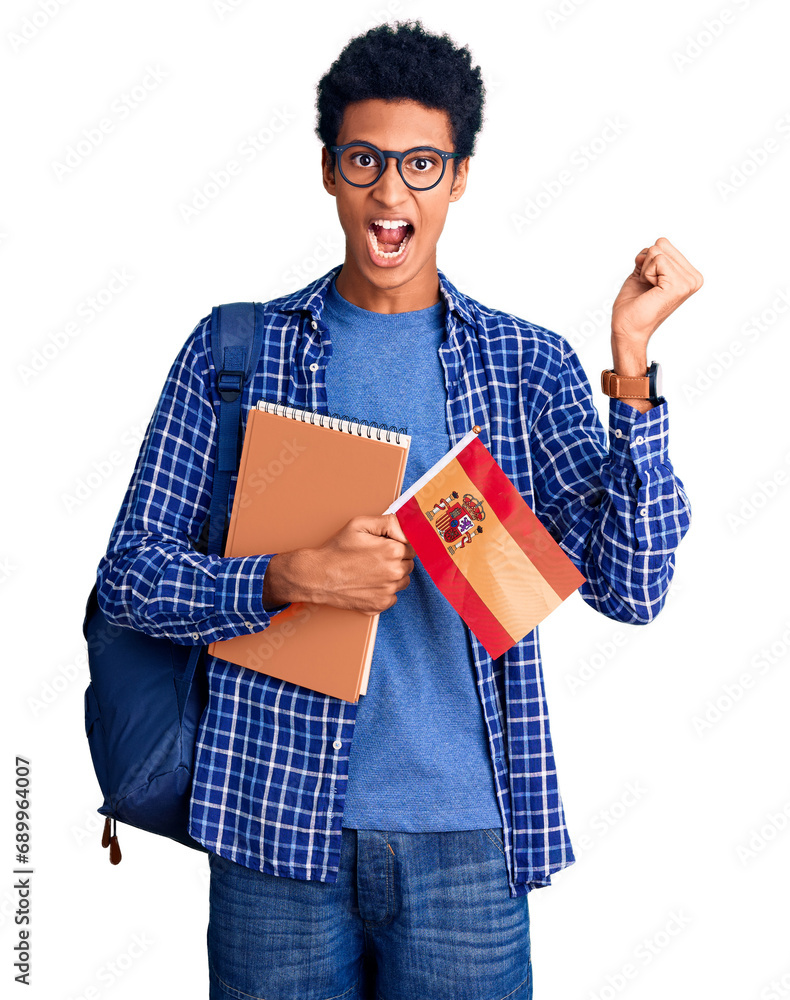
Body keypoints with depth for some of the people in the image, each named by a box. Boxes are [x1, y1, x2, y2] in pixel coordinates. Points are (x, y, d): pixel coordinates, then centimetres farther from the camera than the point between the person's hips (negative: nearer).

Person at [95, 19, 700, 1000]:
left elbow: (630, 587, -7)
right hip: (275, 823, 0)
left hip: (466, 833, 1)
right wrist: (291, 578, -17)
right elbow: (130, 575, 0)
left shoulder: (528, 363, 2)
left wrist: (629, 359, -14)